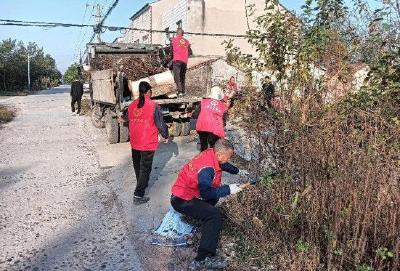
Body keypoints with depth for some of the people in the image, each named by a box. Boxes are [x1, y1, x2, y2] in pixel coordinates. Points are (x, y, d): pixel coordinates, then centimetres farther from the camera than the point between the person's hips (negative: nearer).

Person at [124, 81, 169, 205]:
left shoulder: (132, 105, 2)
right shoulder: (154, 106, -15)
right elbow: (161, 124, -10)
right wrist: (166, 136, 7)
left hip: (135, 143, 6)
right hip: (148, 144, -6)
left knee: (137, 166, 22)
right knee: (145, 169, 2)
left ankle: (142, 184, 44)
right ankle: (138, 195, 2)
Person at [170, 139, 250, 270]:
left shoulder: (210, 153, -2)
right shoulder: (206, 168, -28)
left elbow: (223, 165, 20)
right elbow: (206, 192, -33)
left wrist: (238, 171, 27)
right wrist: (228, 189, -27)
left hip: (186, 192, 10)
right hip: (182, 200, -10)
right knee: (215, 215, -23)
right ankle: (203, 259, -25)